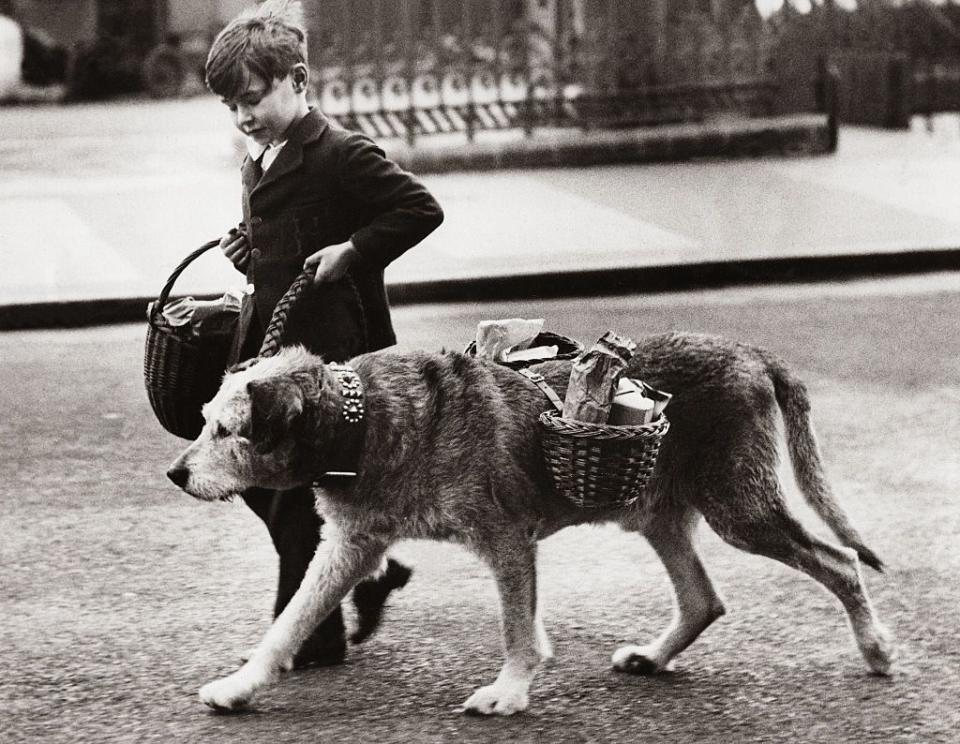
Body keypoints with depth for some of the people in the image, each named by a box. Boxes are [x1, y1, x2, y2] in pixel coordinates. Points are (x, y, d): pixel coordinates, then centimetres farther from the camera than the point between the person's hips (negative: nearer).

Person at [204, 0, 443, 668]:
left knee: (300, 495, -4)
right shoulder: (258, 162, 14)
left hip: (329, 350, -9)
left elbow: (421, 209, -17)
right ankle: (374, 567, 26)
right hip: (268, 342, 9)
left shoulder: (340, 154, -13)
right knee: (256, 479, 10)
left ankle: (311, 638, 6)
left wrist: (352, 250, -20)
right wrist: (247, 252, 11)